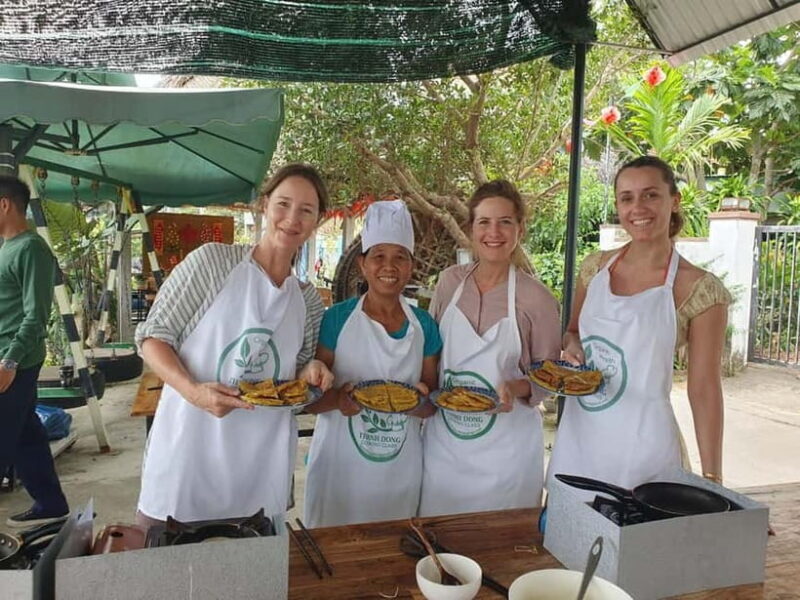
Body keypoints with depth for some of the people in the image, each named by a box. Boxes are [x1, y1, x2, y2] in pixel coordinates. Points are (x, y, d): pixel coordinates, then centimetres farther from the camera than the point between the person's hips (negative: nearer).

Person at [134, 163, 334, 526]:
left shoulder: (309, 302, 7)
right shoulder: (212, 261, -6)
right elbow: (152, 336, -5)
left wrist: (310, 375, -7)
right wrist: (192, 390, -21)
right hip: (185, 453, -3)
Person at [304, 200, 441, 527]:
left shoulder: (424, 326, 2)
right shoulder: (336, 319, -7)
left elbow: (431, 405, 9)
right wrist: (338, 399, -25)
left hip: (401, 468, 3)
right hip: (340, 464, -2)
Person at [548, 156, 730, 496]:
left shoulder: (699, 289, -11)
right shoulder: (596, 267, 2)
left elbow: (704, 390, -9)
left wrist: (711, 479, -9)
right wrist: (571, 346, -6)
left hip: (641, 441, -4)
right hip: (576, 435, 4)